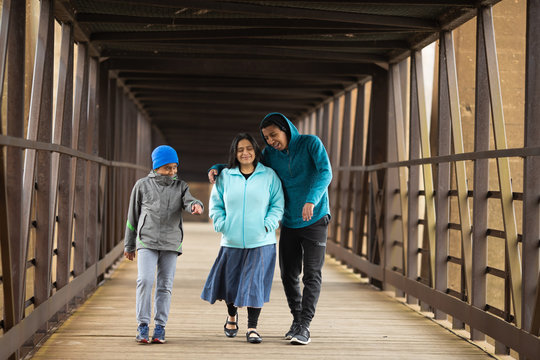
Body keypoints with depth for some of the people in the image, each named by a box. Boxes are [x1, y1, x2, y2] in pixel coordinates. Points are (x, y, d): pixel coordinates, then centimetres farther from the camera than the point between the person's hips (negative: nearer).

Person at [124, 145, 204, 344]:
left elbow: (188, 201, -7)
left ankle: (160, 327, 9)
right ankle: (143, 325, -8)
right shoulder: (143, 185, 7)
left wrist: (195, 205, -33)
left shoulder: (180, 186, 12)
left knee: (165, 285, 2)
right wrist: (129, 245, 14)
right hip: (147, 241, -2)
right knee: (145, 280, -15)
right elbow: (133, 216, 12)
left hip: (171, 244, 2)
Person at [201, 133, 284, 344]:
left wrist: (267, 225, -9)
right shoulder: (225, 176, 5)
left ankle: (252, 327, 6)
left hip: (261, 242, -2)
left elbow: (277, 205, 3)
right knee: (230, 282, 11)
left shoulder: (269, 176, 2)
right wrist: (222, 226, -3)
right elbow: (216, 204, 10)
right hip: (232, 242, 2)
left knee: (255, 284, -4)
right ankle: (232, 315, 40)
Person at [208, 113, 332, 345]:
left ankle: (304, 327, -8)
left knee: (312, 275, -7)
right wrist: (217, 168, -6)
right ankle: (297, 320, 23)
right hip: (289, 223, 5)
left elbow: (325, 172, -26)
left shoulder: (311, 143, -13)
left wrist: (312, 199, -42)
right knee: (289, 275, 7)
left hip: (315, 220, -5)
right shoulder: (270, 155, 0)